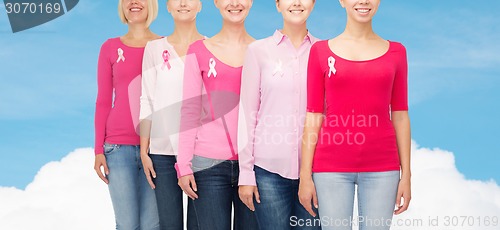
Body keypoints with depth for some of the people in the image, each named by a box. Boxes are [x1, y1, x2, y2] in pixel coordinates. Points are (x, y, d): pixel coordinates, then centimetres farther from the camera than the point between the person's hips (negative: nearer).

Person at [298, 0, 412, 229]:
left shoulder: (395, 52, 6)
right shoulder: (321, 51, 3)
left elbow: (400, 116, 7)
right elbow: (313, 117, 2)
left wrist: (406, 174, 3)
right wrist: (305, 175, -2)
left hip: (381, 168, 1)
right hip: (331, 168, -1)